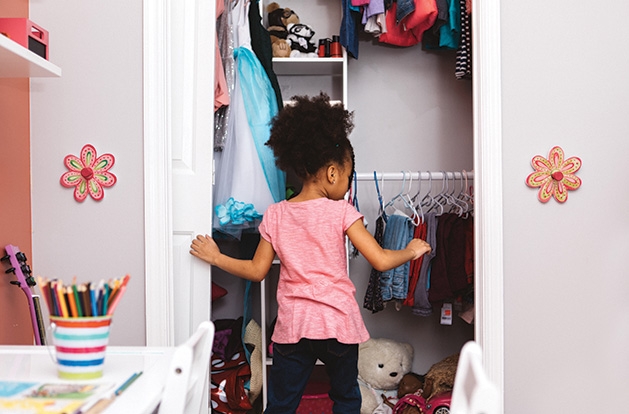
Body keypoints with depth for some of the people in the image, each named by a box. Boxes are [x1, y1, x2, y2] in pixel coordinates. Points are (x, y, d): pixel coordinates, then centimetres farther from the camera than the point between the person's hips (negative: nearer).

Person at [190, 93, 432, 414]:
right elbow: (381, 261, -12)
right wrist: (410, 251, 7)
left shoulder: (275, 215, 0)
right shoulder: (341, 211, -9)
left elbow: (257, 271, 3)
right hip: (338, 323, -1)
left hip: (292, 326, 2)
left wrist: (215, 257, 17)